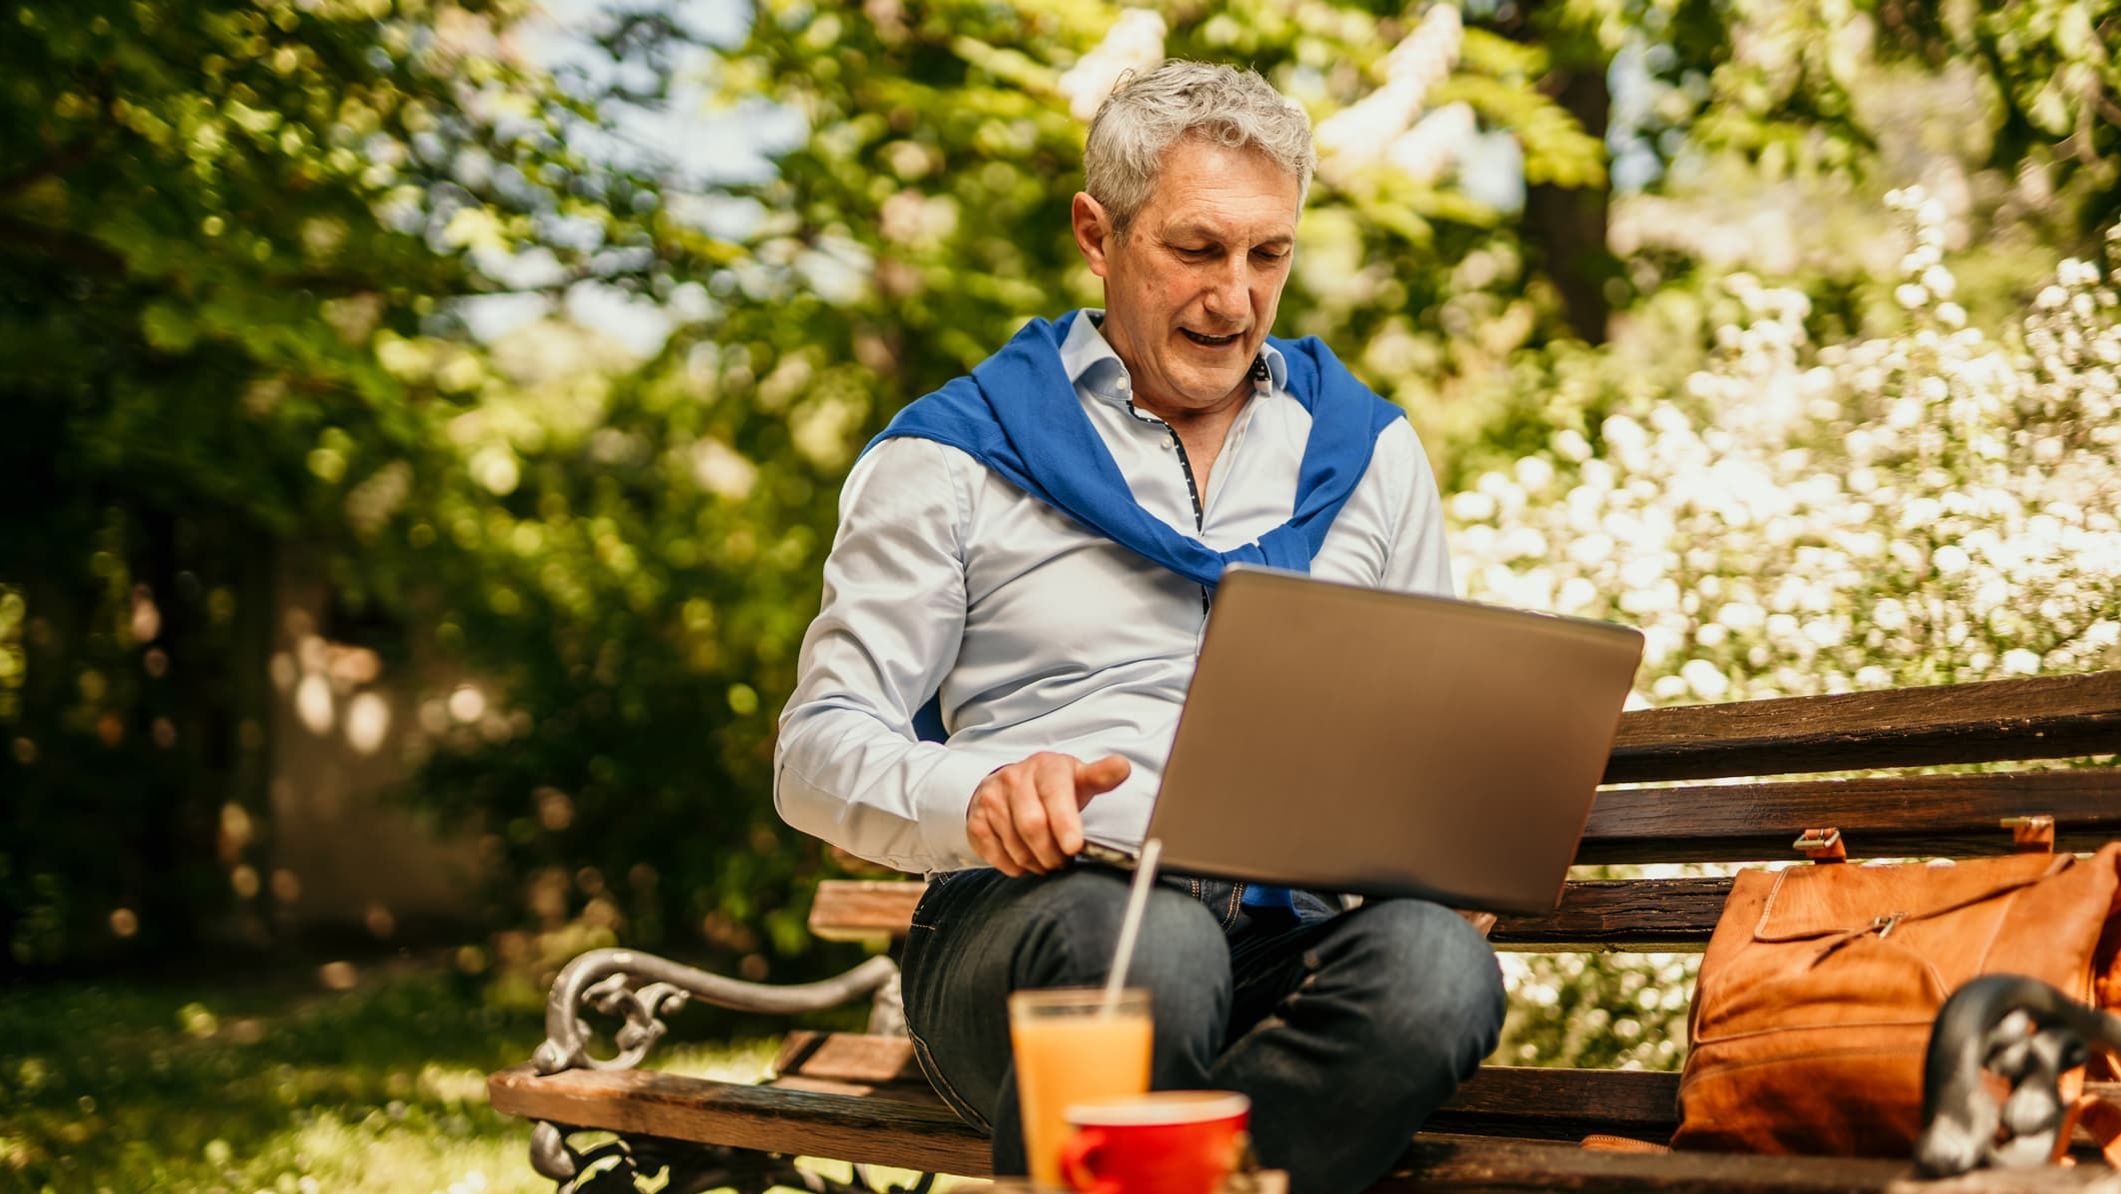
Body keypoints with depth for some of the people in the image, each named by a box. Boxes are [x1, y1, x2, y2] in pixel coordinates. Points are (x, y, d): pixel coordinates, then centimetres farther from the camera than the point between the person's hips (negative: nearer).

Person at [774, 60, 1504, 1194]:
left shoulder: (1366, 450, 20)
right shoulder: (952, 455, 9)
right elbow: (819, 751, 4)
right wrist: (979, 798, -19)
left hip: (1287, 931, 3)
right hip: (1019, 922, -3)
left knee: (1436, 963, -34)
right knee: (1151, 941, -40)